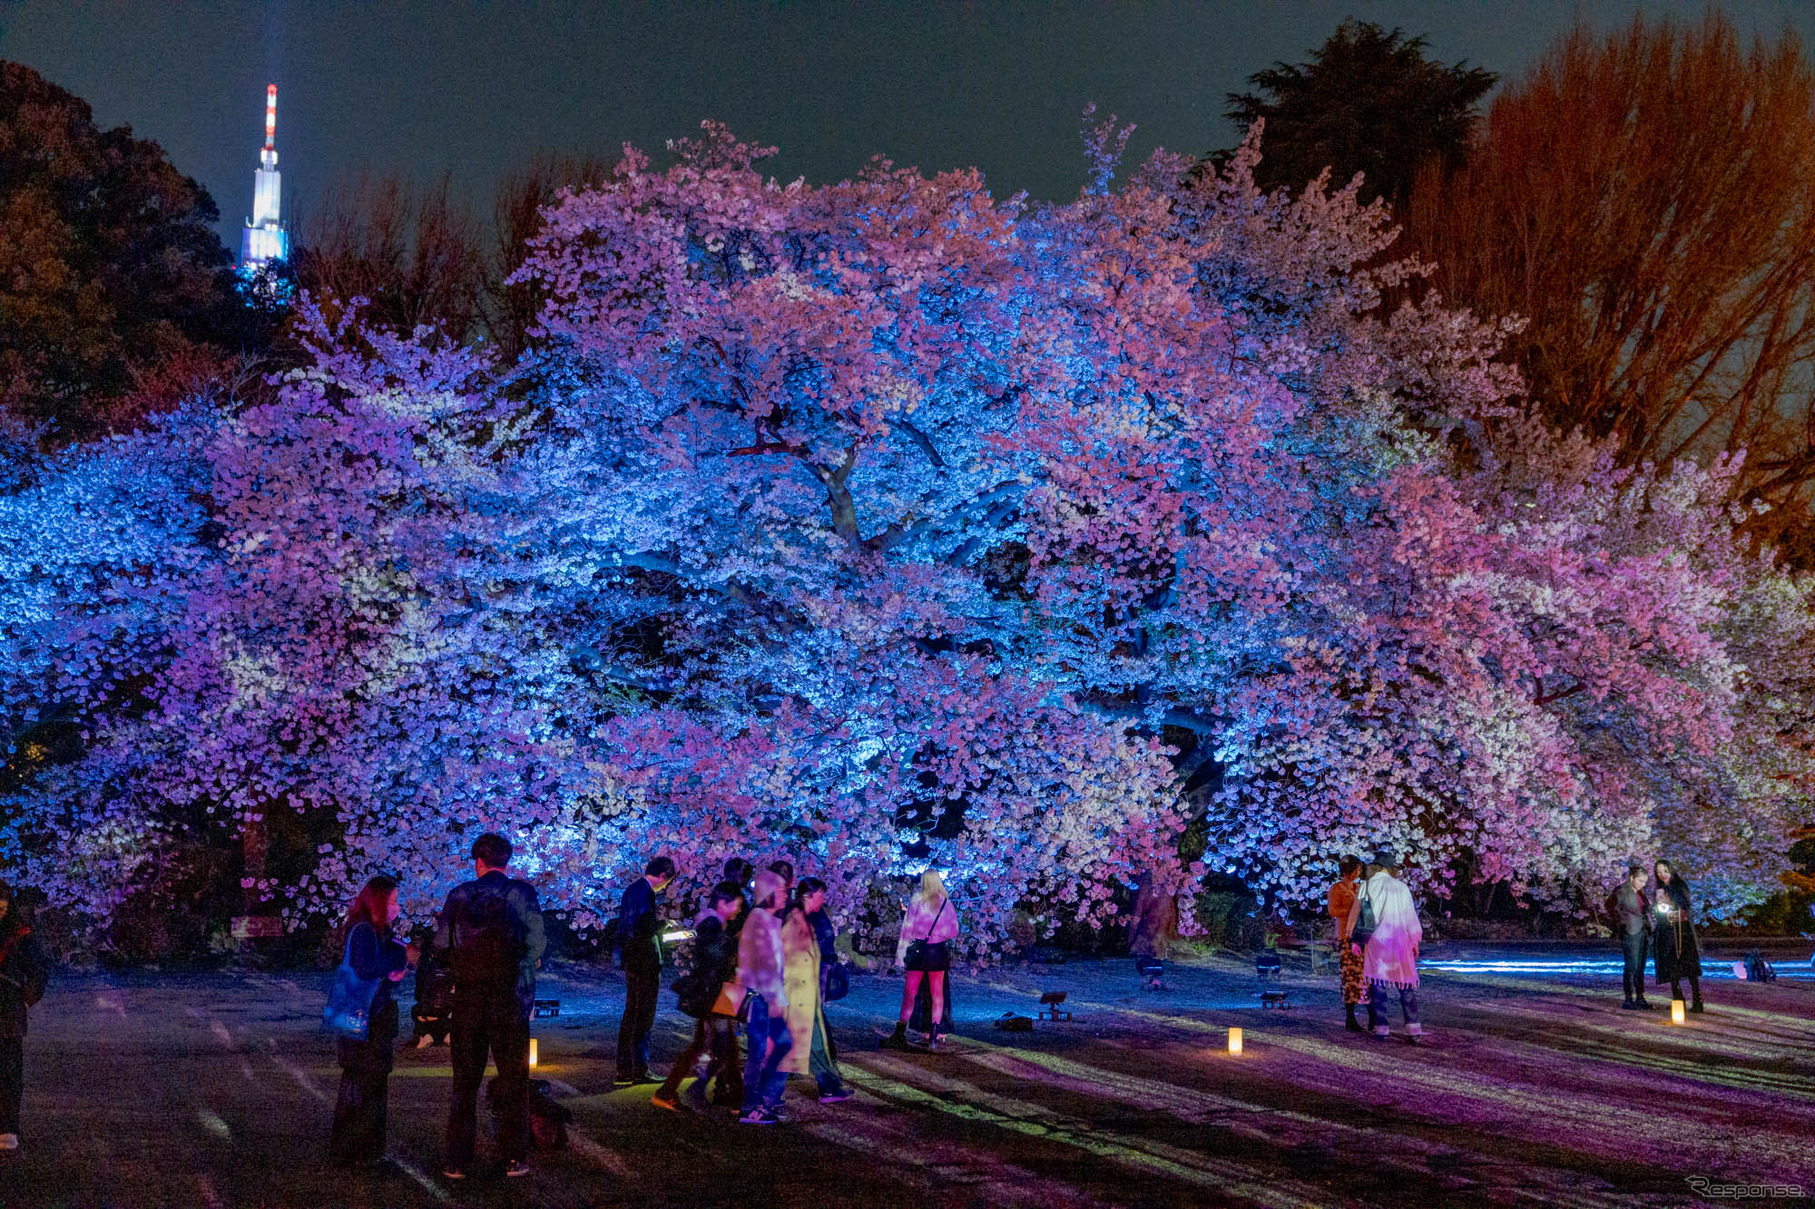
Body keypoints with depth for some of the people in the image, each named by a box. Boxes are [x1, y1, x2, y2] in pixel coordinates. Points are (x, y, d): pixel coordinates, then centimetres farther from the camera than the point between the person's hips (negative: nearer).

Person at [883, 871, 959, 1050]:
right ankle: (933, 1035, 5)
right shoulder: (946, 903, 0)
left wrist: (901, 953, -2)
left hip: (918, 949, -2)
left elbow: (908, 927, -6)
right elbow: (954, 930, 7)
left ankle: (900, 1035, 2)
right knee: (937, 993, 8)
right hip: (939, 951, 2)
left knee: (909, 992, 2)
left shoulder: (916, 900, -5)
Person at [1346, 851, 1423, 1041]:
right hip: (1400, 940, 1)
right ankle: (1413, 1028, 1)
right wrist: (1415, 941, 13)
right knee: (1406, 985, 6)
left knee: (1377, 985, 3)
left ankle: (1381, 1028, -2)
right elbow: (1410, 916, 4)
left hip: (1376, 940, 0)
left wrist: (1351, 936, 8)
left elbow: (1355, 912, 0)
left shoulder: (1367, 886, 2)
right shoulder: (1401, 887, 3)